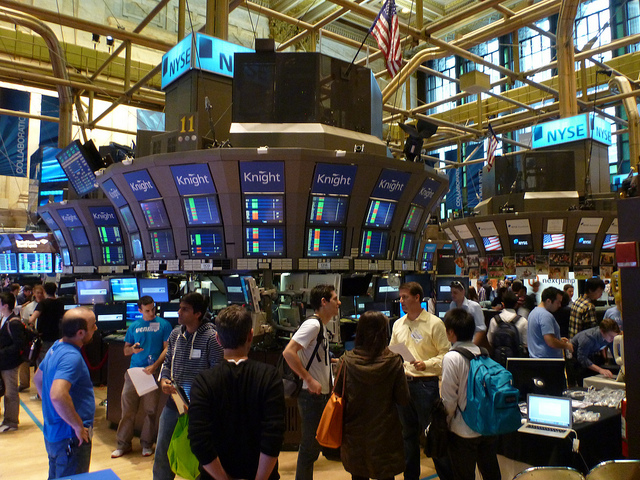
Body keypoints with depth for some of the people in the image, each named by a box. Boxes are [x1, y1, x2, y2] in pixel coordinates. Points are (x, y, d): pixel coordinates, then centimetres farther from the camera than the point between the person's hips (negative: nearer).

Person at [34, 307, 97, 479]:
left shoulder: (55, 348, 5)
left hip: (53, 433, 10)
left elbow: (37, 378, 21)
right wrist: (79, 426, -27)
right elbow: (58, 395, -39)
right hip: (70, 439, -10)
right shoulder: (71, 357, -26)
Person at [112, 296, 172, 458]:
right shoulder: (134, 326, 11)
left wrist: (155, 366, -15)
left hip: (153, 372, -3)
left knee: (150, 410, 4)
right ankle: (123, 444, 17)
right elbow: (126, 350, 15)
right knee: (127, 408, 4)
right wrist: (132, 349, -9)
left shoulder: (163, 324, 1)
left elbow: (167, 348, -3)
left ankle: (147, 443, 18)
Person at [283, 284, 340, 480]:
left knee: (312, 445, 19)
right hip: (312, 396, -10)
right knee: (309, 447, 1)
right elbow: (288, 352, -28)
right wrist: (309, 380, -25)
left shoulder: (321, 325, 12)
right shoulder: (312, 324, -18)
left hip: (321, 395, 10)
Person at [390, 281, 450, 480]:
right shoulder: (398, 324, 9)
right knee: (408, 433, 17)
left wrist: (426, 364, -23)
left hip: (425, 384, -5)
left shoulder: (434, 323, -8)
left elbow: (445, 354, -9)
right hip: (403, 382, 6)